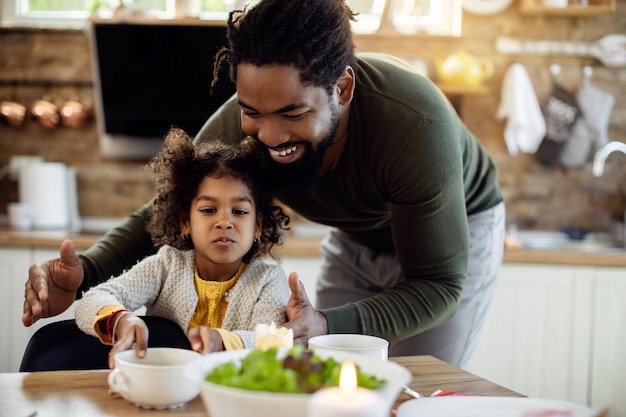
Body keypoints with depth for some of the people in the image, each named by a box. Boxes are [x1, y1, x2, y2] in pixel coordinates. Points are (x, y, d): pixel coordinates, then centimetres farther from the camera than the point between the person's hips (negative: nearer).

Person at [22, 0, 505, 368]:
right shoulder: (239, 124, -29)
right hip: (355, 237, 4)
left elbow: (439, 284, -35)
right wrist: (83, 274, -36)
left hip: (459, 230, -3)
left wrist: (327, 327, -53)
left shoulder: (415, 123, -42)